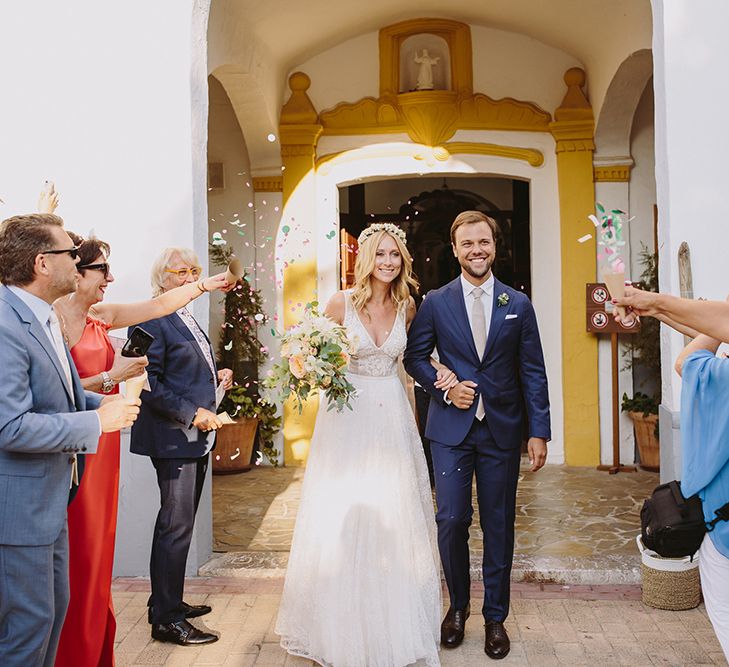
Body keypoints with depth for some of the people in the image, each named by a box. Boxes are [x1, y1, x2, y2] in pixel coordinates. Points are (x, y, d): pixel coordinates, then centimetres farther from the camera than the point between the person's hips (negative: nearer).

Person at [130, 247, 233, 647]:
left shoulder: (188, 321, 18)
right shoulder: (153, 320, -12)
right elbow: (149, 384, -19)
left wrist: (218, 378, 9)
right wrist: (192, 413, -19)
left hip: (197, 437, 10)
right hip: (173, 437, -10)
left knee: (179, 524, 16)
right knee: (176, 526, -6)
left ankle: (167, 603, 27)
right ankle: (167, 620, 3)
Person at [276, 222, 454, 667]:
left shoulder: (407, 307, 3)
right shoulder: (342, 302, -6)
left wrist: (440, 372, 1)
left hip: (392, 418, 3)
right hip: (347, 417, -2)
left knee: (395, 519, 6)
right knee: (343, 519, 1)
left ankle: (394, 624, 22)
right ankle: (344, 628, 17)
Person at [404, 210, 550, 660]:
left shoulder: (518, 304, 3)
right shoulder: (435, 302, 2)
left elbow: (533, 372, 3)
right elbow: (415, 356, 8)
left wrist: (539, 432, -2)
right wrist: (444, 388, -9)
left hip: (502, 430, 1)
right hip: (452, 428, 0)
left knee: (499, 525, 8)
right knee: (452, 520, -1)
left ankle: (496, 616, 24)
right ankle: (458, 605, 24)